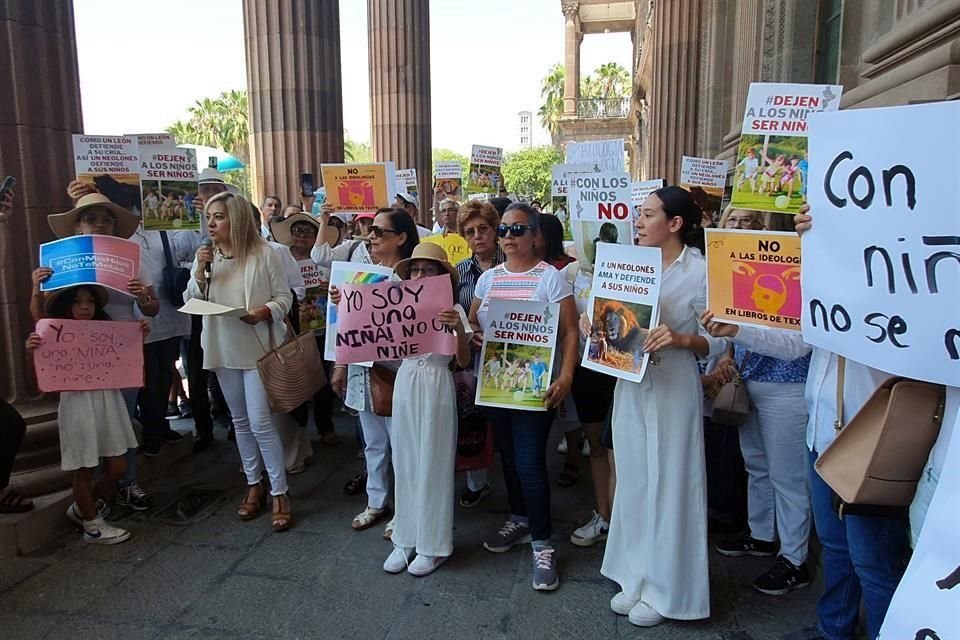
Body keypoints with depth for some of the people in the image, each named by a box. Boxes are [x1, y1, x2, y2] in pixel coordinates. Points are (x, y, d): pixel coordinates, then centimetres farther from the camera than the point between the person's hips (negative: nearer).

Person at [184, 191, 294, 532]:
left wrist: (264, 312, -25)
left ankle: (279, 493, 5)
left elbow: (285, 297, -7)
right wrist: (200, 272, -12)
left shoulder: (264, 254, -10)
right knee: (240, 421, 15)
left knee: (260, 422, -8)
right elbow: (192, 302, 3)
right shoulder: (207, 257, 5)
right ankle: (254, 484, 29)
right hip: (223, 349, 6)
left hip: (257, 347, -5)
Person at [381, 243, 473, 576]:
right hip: (405, 384, 5)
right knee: (405, 463, 12)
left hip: (436, 387, -4)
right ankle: (406, 538, 25)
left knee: (433, 464, 4)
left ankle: (432, 543, 18)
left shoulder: (452, 311, -5)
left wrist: (459, 329, -27)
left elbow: (463, 361, -9)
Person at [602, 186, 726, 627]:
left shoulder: (700, 272, -10)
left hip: (673, 389, -6)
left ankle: (665, 588, 22)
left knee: (668, 484, 4)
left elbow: (717, 341, -10)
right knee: (633, 482, 14)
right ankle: (636, 577, 31)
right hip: (630, 385, 6)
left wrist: (681, 339, -28)